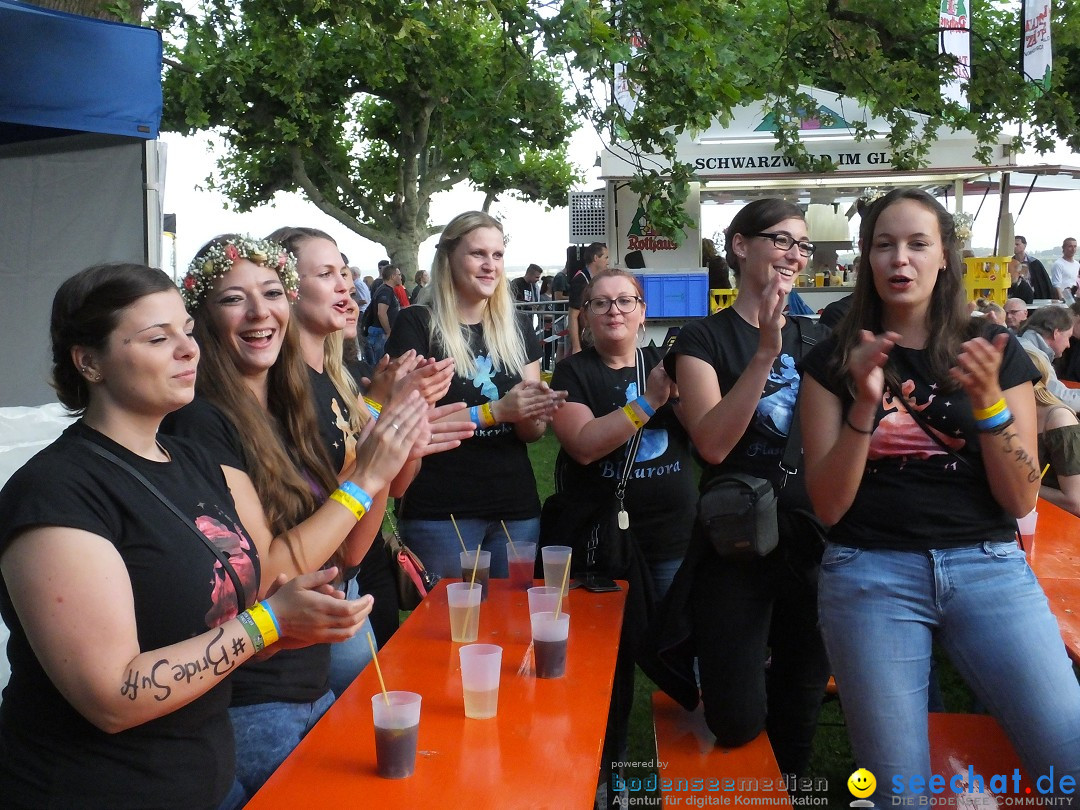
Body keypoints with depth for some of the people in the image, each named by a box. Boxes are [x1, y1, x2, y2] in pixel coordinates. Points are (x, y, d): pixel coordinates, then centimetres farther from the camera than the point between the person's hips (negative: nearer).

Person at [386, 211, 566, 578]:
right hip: (440, 512, -4)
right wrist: (494, 411, -19)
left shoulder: (518, 328, 9)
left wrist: (537, 413, -13)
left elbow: (532, 433, 10)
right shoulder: (416, 325, -4)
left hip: (516, 508, 4)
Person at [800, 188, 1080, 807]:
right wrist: (864, 404, -15)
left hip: (988, 566, 1)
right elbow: (828, 506, -1)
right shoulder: (834, 360, 5)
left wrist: (988, 400, -12)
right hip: (870, 574, -1)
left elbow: (1021, 501, 3)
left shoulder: (996, 352, 8)